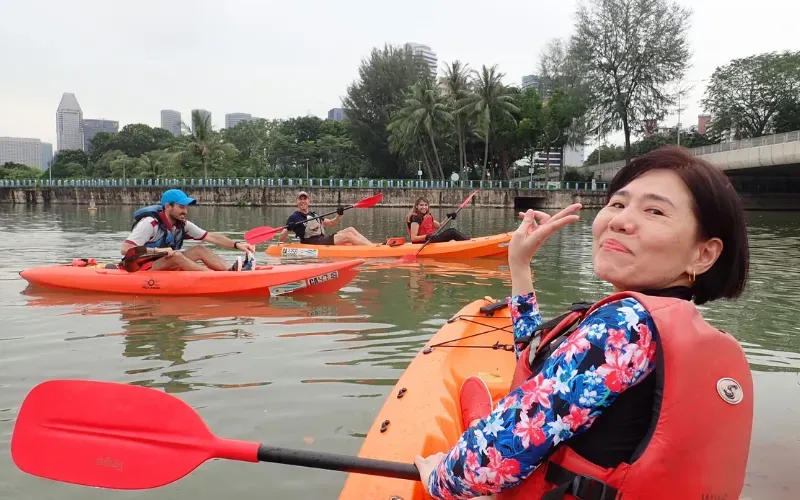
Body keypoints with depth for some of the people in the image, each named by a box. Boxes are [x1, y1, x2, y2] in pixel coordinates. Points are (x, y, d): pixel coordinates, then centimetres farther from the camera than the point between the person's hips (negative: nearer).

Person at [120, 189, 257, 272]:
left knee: (199, 250, -8)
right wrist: (156, 250, -35)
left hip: (167, 268, 8)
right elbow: (125, 249, -25)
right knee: (176, 256, -33)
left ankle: (232, 271, -29)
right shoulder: (150, 223, -17)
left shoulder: (182, 225, 4)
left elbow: (210, 236, 0)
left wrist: (236, 244, -12)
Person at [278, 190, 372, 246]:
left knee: (350, 229, -5)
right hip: (313, 244, -8)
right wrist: (288, 229, -27)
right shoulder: (294, 217, 1)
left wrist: (339, 215, 6)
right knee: (348, 236, -18)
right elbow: (281, 239, -6)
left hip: (324, 239, 8)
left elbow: (332, 223, 25)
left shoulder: (314, 215, 24)